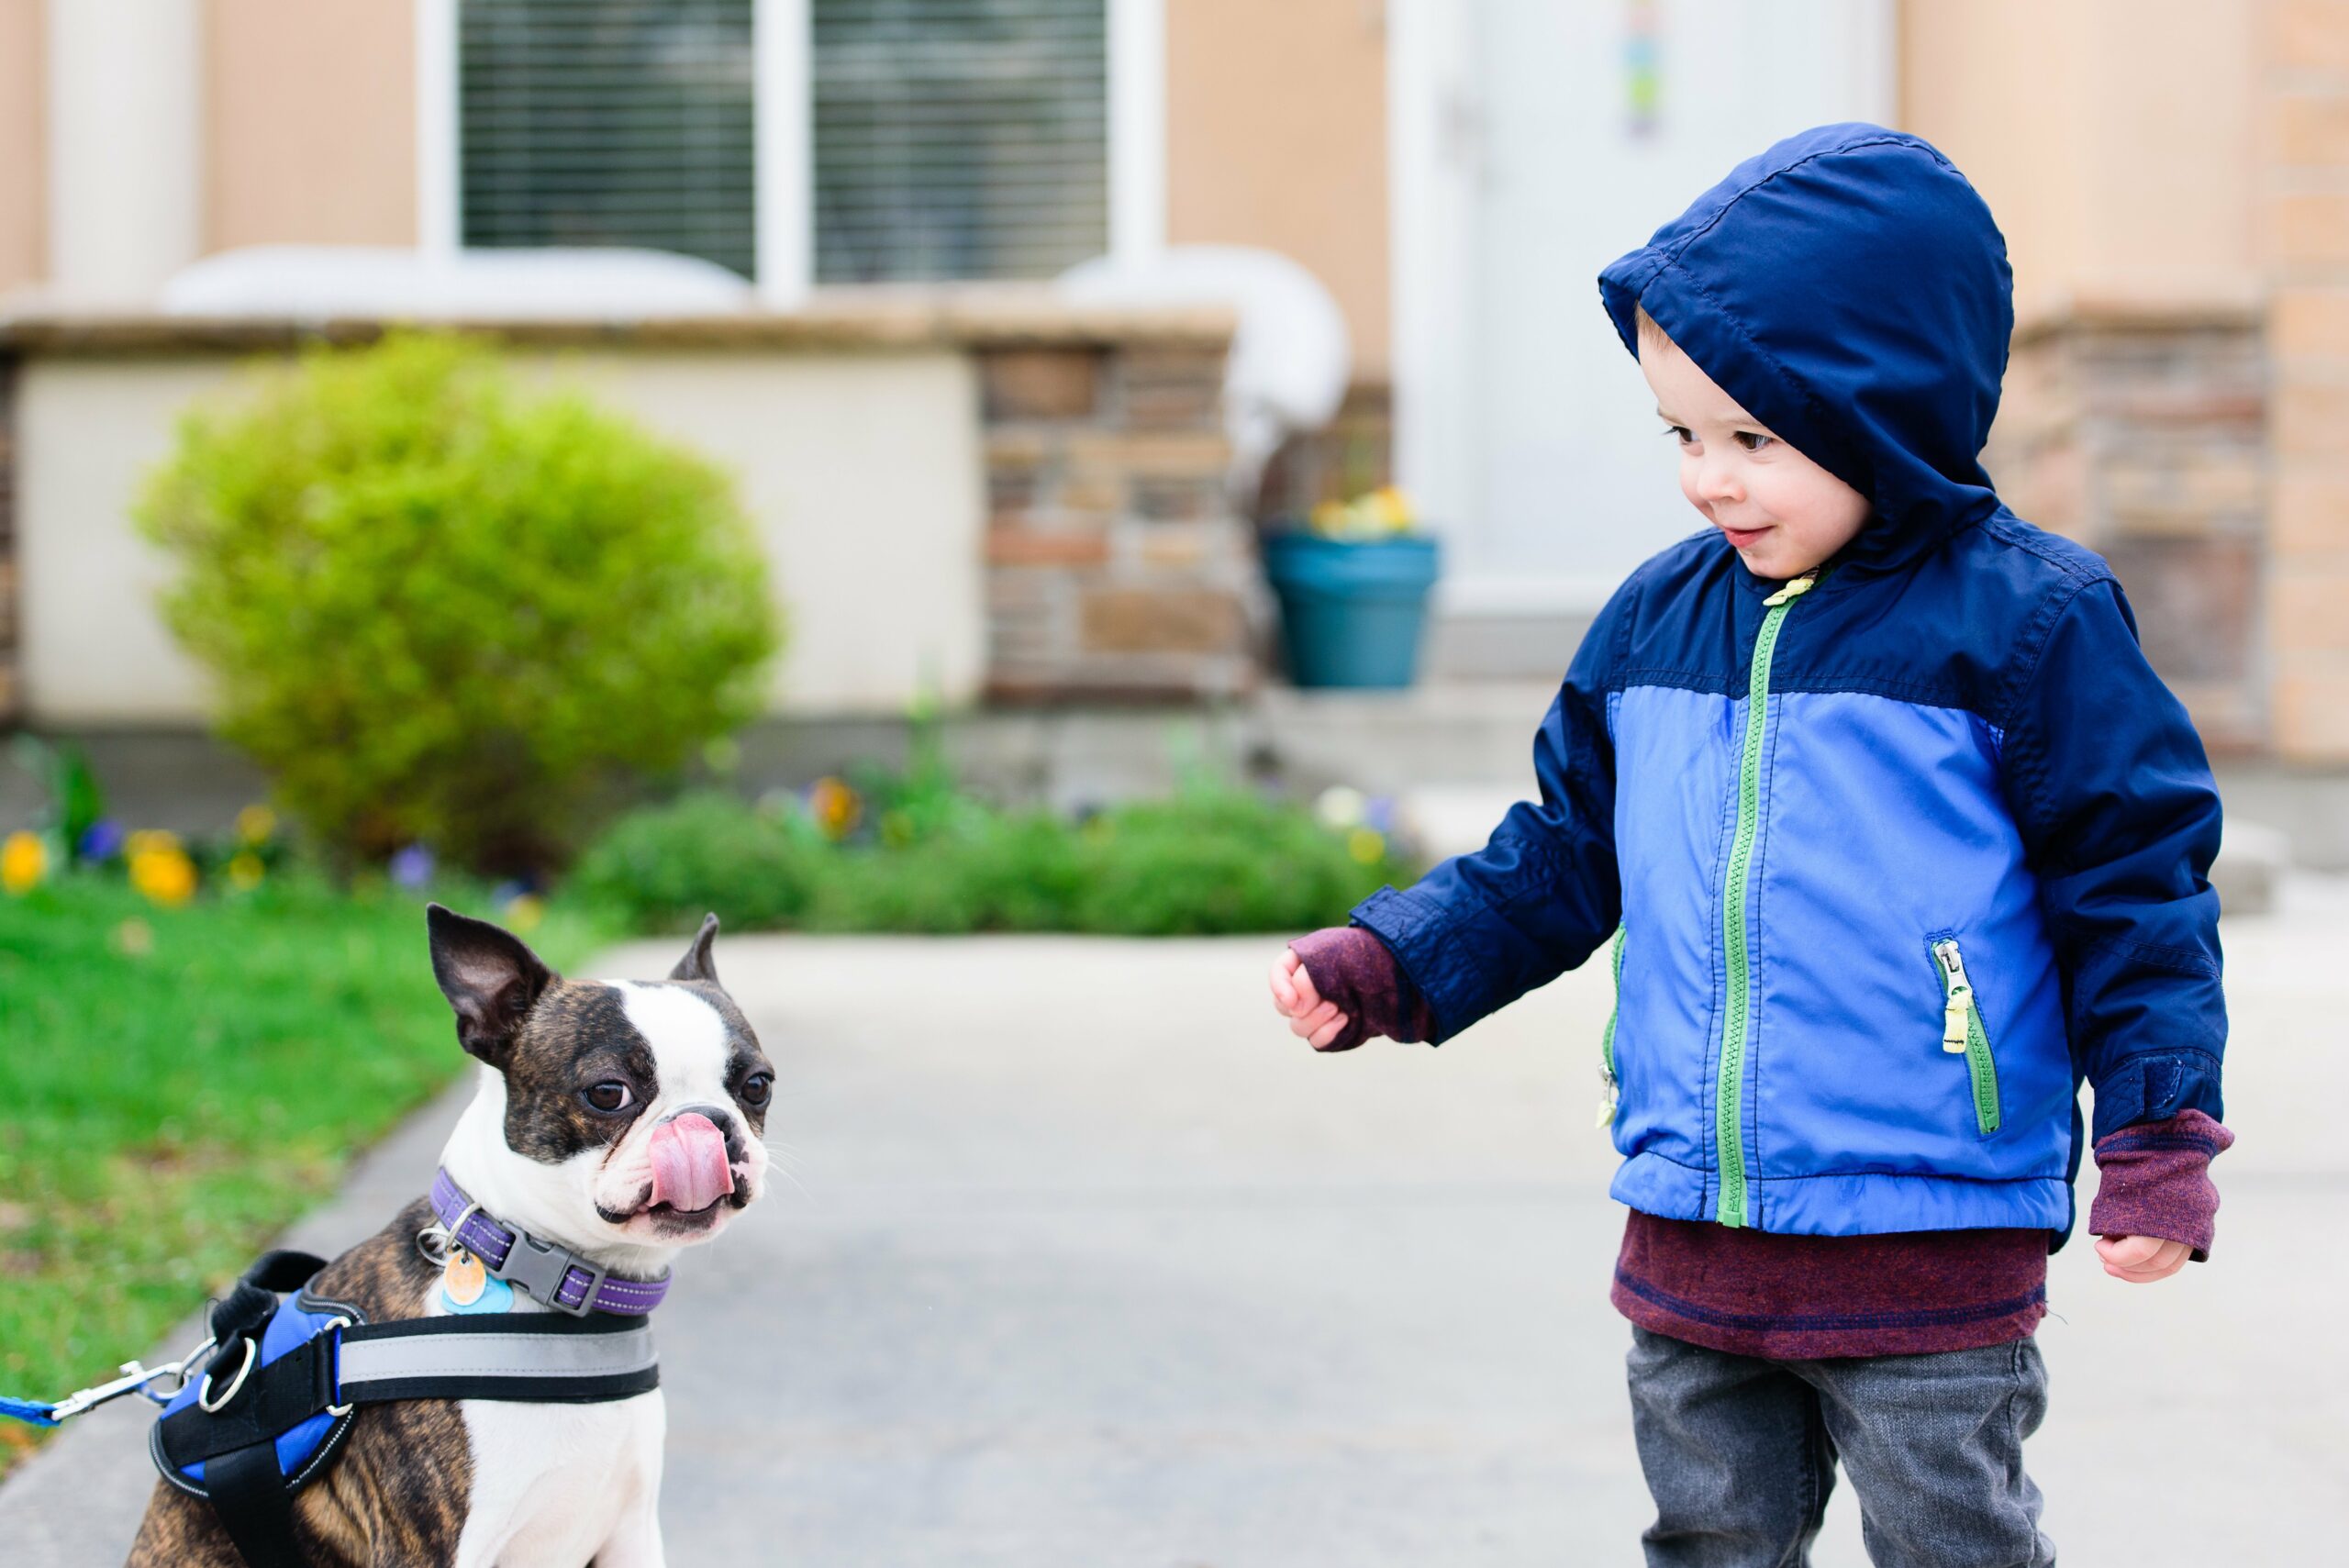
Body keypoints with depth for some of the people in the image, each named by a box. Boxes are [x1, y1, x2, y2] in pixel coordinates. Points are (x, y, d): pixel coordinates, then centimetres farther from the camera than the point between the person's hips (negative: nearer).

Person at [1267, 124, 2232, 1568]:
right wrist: (1390, 965, 8)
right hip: (1691, 1245, 6)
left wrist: (2160, 1139, -11)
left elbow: (2134, 885, -7)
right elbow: (1564, 854, 17)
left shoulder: (2026, 620, -9)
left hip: (1930, 1249, -5)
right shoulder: (1657, 620, 7)